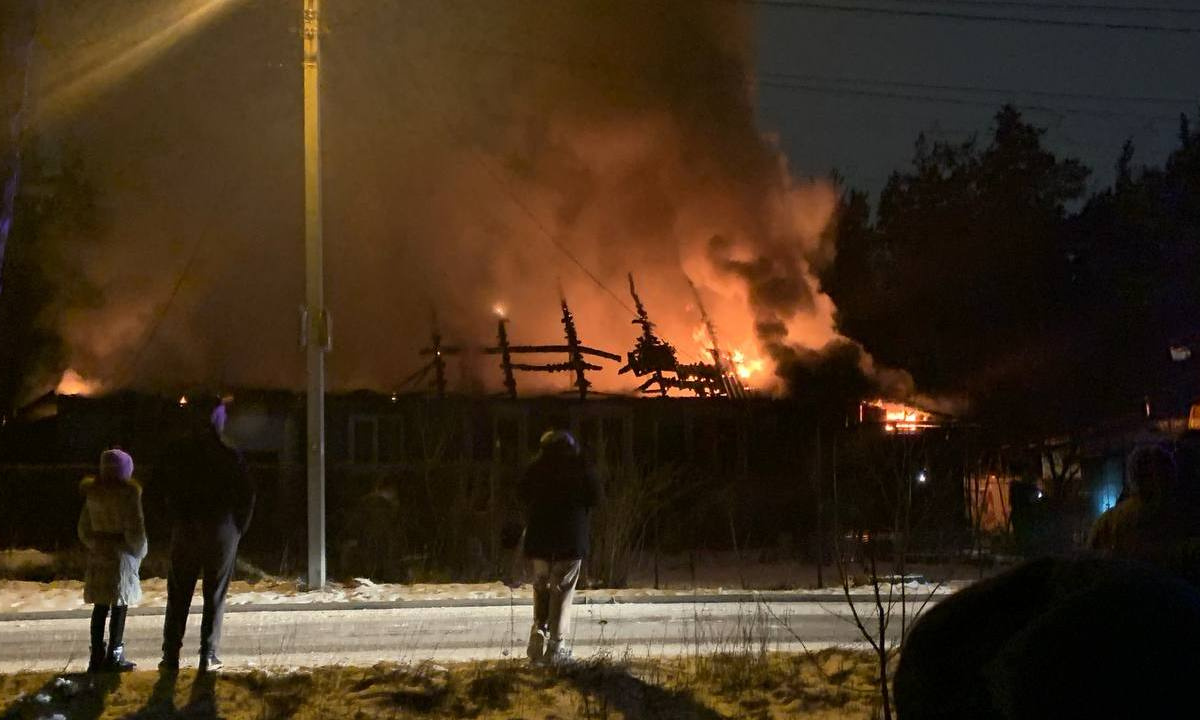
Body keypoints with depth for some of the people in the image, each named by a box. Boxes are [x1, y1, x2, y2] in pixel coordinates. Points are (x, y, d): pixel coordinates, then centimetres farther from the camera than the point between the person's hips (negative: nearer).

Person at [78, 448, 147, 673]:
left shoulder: (93, 492, 5)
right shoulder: (128, 492, -13)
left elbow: (84, 527, 12)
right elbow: (135, 528, -14)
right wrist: (139, 551, 1)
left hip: (98, 555, 5)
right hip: (121, 554, -5)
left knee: (100, 606, 9)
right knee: (120, 605, 1)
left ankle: (97, 655, 10)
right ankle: (114, 656, 2)